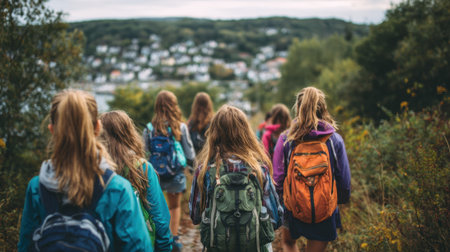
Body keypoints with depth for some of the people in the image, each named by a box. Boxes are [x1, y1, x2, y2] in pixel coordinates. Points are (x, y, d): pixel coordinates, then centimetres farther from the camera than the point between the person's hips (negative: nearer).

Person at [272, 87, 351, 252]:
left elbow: (278, 177, -6)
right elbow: (344, 177, -2)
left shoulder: (286, 139, -10)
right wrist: (342, 200, 17)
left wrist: (281, 200, 12)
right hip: (325, 212, 0)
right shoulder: (335, 140, -8)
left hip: (293, 207, 0)